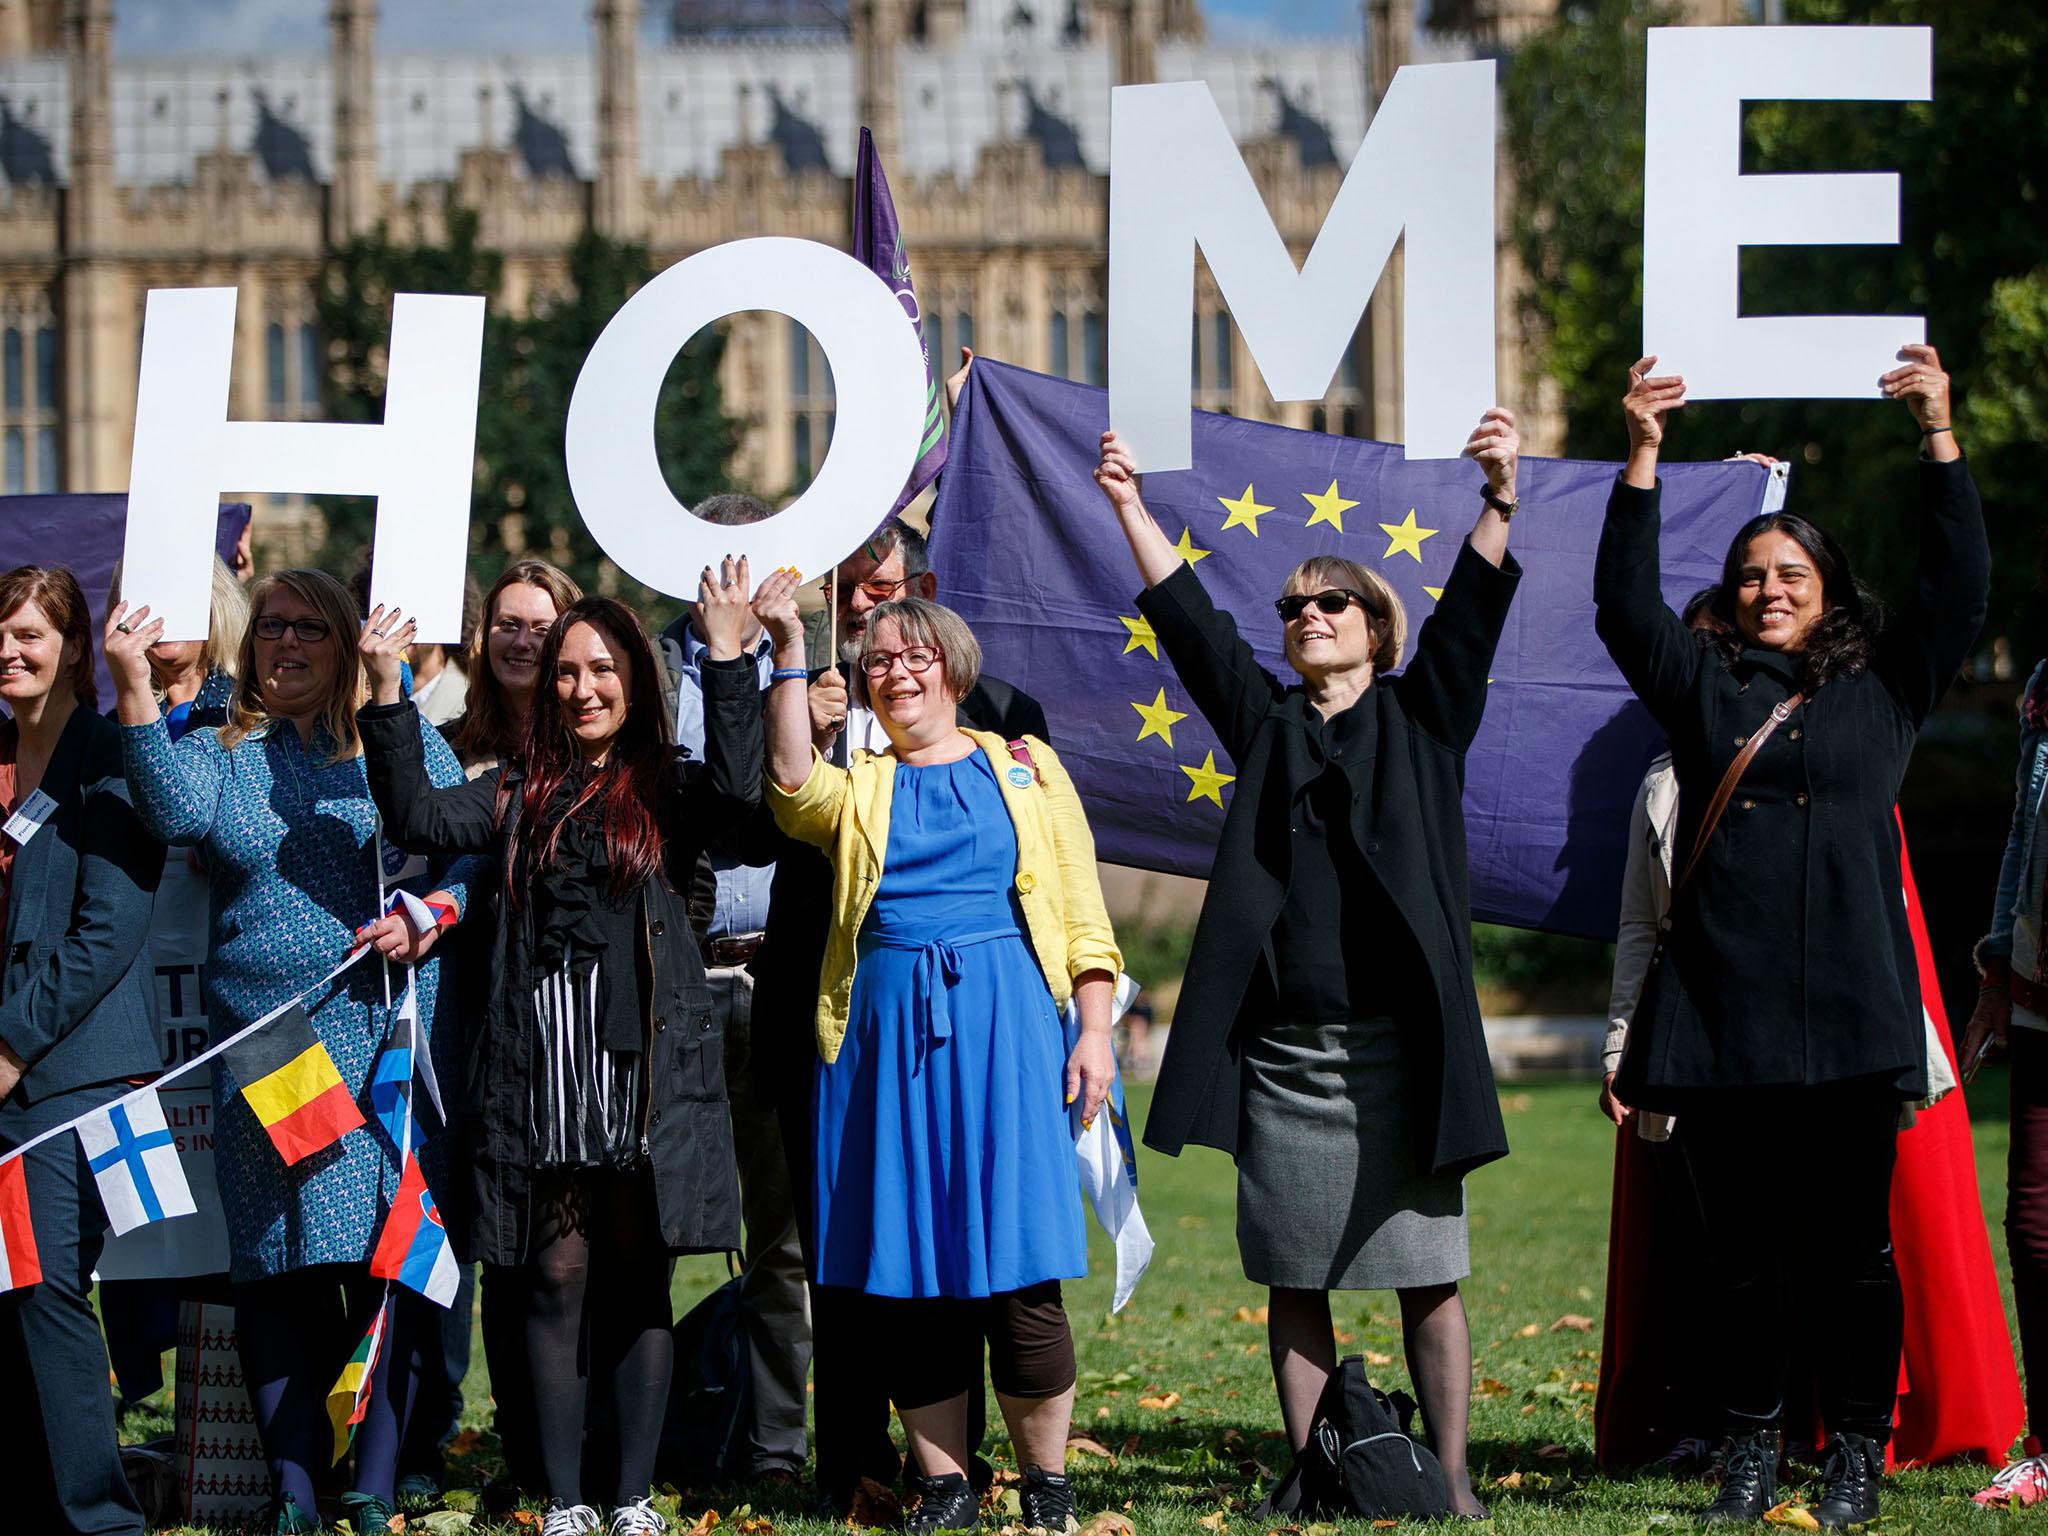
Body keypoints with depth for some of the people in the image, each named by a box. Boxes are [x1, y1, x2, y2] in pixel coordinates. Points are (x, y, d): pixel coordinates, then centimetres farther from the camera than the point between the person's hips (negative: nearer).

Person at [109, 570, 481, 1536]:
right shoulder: (220, 754, 12)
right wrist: (134, 685, -18)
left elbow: (473, 863, 6)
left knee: (390, 1254, -7)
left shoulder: (406, 747, 10)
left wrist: (428, 917, -13)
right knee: (278, 1269, -1)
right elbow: (178, 812, -11)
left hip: (390, 1035, -1)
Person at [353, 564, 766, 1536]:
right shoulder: (518, 793, 13)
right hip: (544, 1069, 1)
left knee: (638, 1278, 2)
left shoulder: (667, 790, 8)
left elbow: (738, 789, -13)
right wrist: (386, 695, -9)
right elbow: (420, 818, 0)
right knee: (557, 1275, 0)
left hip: (646, 1063, -1)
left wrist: (727, 653, -17)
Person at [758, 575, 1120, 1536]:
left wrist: (1095, 1030, 0)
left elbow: (1082, 916, 10)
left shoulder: (1025, 769, 13)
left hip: (1001, 1021, -1)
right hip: (887, 1026, 1)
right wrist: (789, 653, -12)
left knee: (1017, 1265, -6)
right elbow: (793, 782, -10)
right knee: (906, 1267, 1)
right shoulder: (855, 787, 13)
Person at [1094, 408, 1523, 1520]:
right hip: (1281, 1047, 3)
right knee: (1293, 1279, 4)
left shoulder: (1420, 719, 8)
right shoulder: (1264, 721, 16)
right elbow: (1188, 618, 11)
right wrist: (1130, 508, 4)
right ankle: (1308, 1473, 11)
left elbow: (1470, 618, -4)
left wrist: (1499, 500, -18)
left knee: (1425, 1276, -2)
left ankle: (1449, 1479, 3)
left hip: (1395, 1044, -3)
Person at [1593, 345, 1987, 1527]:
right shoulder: (1704, 691, 15)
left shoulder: (1884, 689, 12)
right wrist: (1644, 456, -3)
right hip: (1724, 1016, 1)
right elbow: (1626, 606, 5)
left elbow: (1961, 587, 4)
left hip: (1851, 1016, -1)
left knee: (1857, 1246, 0)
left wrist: (1940, 435, -3)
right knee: (1740, 1248, 3)